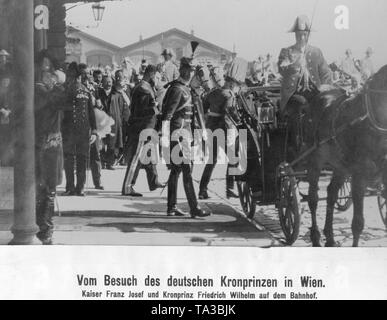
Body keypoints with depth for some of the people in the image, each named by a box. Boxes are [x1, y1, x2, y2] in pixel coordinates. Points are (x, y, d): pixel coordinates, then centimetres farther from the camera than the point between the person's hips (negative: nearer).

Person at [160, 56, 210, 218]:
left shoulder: (185, 88, 17)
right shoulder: (177, 89, -13)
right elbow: (167, 114, -19)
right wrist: (165, 136, -24)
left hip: (184, 133, 10)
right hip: (178, 134, -10)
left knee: (176, 170, 12)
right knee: (187, 170, -12)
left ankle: (172, 207, 17)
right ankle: (194, 208, -13)